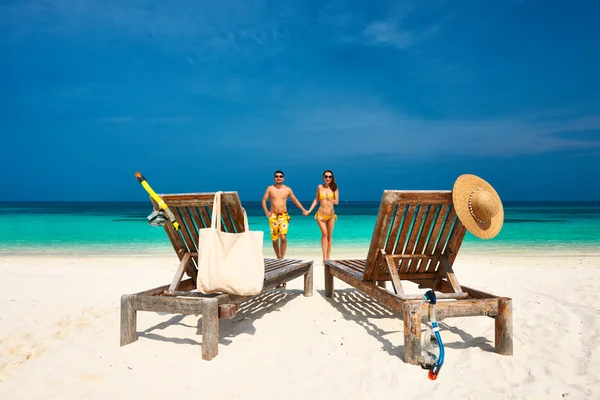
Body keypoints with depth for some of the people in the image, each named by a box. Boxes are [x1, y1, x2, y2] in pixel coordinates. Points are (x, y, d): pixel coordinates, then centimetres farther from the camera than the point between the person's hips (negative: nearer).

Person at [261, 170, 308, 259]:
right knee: (275, 240, 6)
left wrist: (303, 210, 11)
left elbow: (295, 200, 14)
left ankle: (282, 258, -8)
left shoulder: (288, 190, 4)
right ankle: (278, 257, 26)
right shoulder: (270, 188, 1)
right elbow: (264, 200, 1)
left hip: (284, 216, 0)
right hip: (273, 216, 1)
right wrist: (266, 211, -13)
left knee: (283, 238, -16)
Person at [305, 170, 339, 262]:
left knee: (329, 236, 7)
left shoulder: (334, 188, -2)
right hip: (321, 214, -1)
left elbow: (337, 202, -6)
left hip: (331, 215, 1)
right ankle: (324, 257, -20)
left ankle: (328, 257, 15)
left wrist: (329, 199, -27)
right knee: (324, 233, -17)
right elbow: (316, 200, 9)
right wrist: (309, 211, 3)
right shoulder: (319, 187, 0)